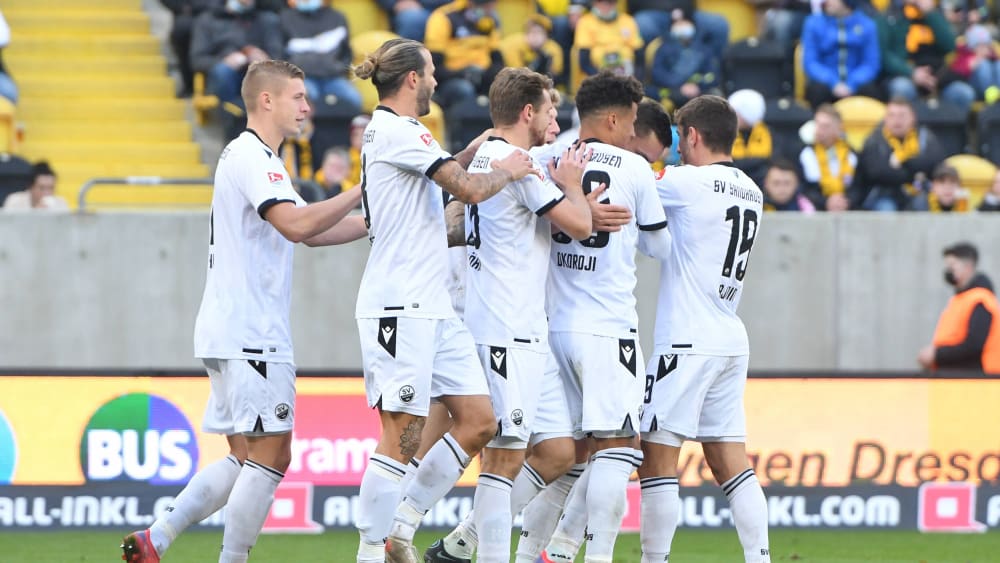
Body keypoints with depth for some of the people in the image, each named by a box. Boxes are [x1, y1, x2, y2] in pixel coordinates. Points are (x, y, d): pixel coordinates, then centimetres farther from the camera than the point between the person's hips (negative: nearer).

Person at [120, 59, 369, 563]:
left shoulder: (256, 158, 22)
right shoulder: (251, 157, -12)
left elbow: (313, 232, 28)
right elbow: (296, 224, -26)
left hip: (233, 333, 10)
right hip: (250, 334, -10)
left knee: (246, 460, 11)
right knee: (270, 456, -8)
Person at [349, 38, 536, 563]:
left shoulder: (387, 130, 19)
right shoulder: (398, 131, -12)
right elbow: (468, 189, -18)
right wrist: (506, 170, 2)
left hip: (431, 307, 10)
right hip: (399, 304, -10)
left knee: (479, 420, 6)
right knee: (402, 433, -9)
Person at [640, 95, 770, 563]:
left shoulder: (686, 182, -10)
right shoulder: (750, 192, 13)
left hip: (687, 340, -8)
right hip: (732, 340, 8)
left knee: (657, 458, -4)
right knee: (730, 463, 9)